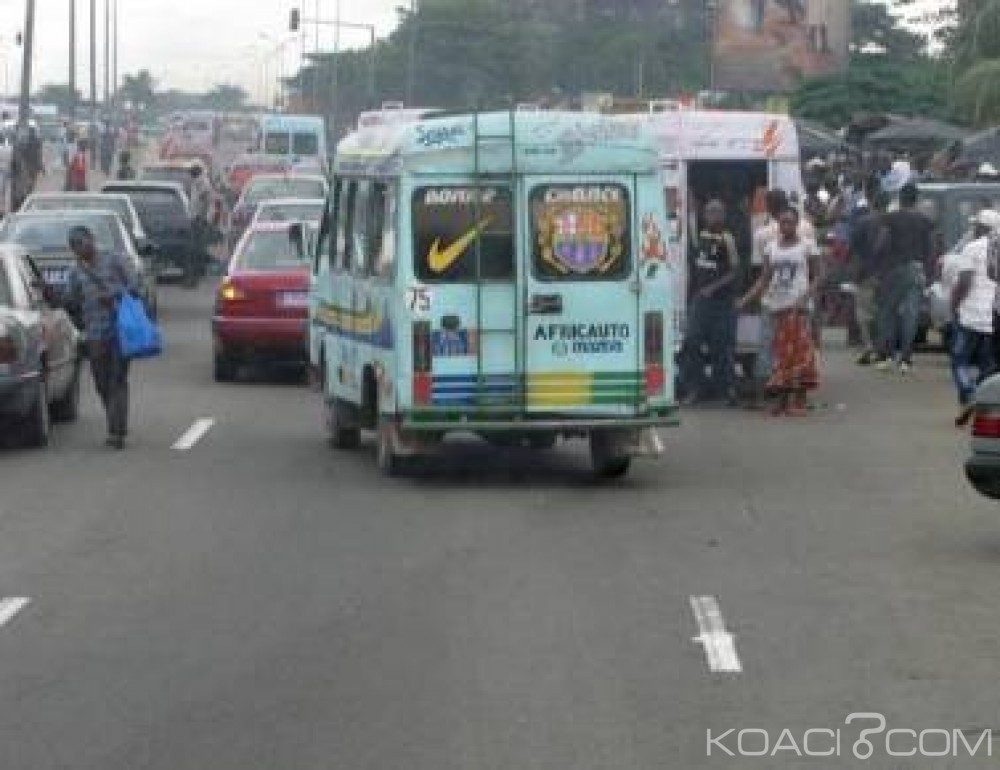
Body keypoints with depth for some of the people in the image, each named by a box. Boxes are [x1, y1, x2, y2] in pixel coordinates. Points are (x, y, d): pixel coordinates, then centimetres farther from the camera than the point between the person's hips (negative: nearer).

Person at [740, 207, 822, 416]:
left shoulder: (807, 246, 1)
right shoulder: (772, 248, 12)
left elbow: (817, 277, -1)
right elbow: (765, 280, 12)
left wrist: (806, 296, -17)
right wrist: (747, 300, 1)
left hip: (797, 305, -4)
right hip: (776, 304, 4)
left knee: (799, 348, -7)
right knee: (781, 350, 4)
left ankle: (800, 400, -5)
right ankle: (783, 399, 9)